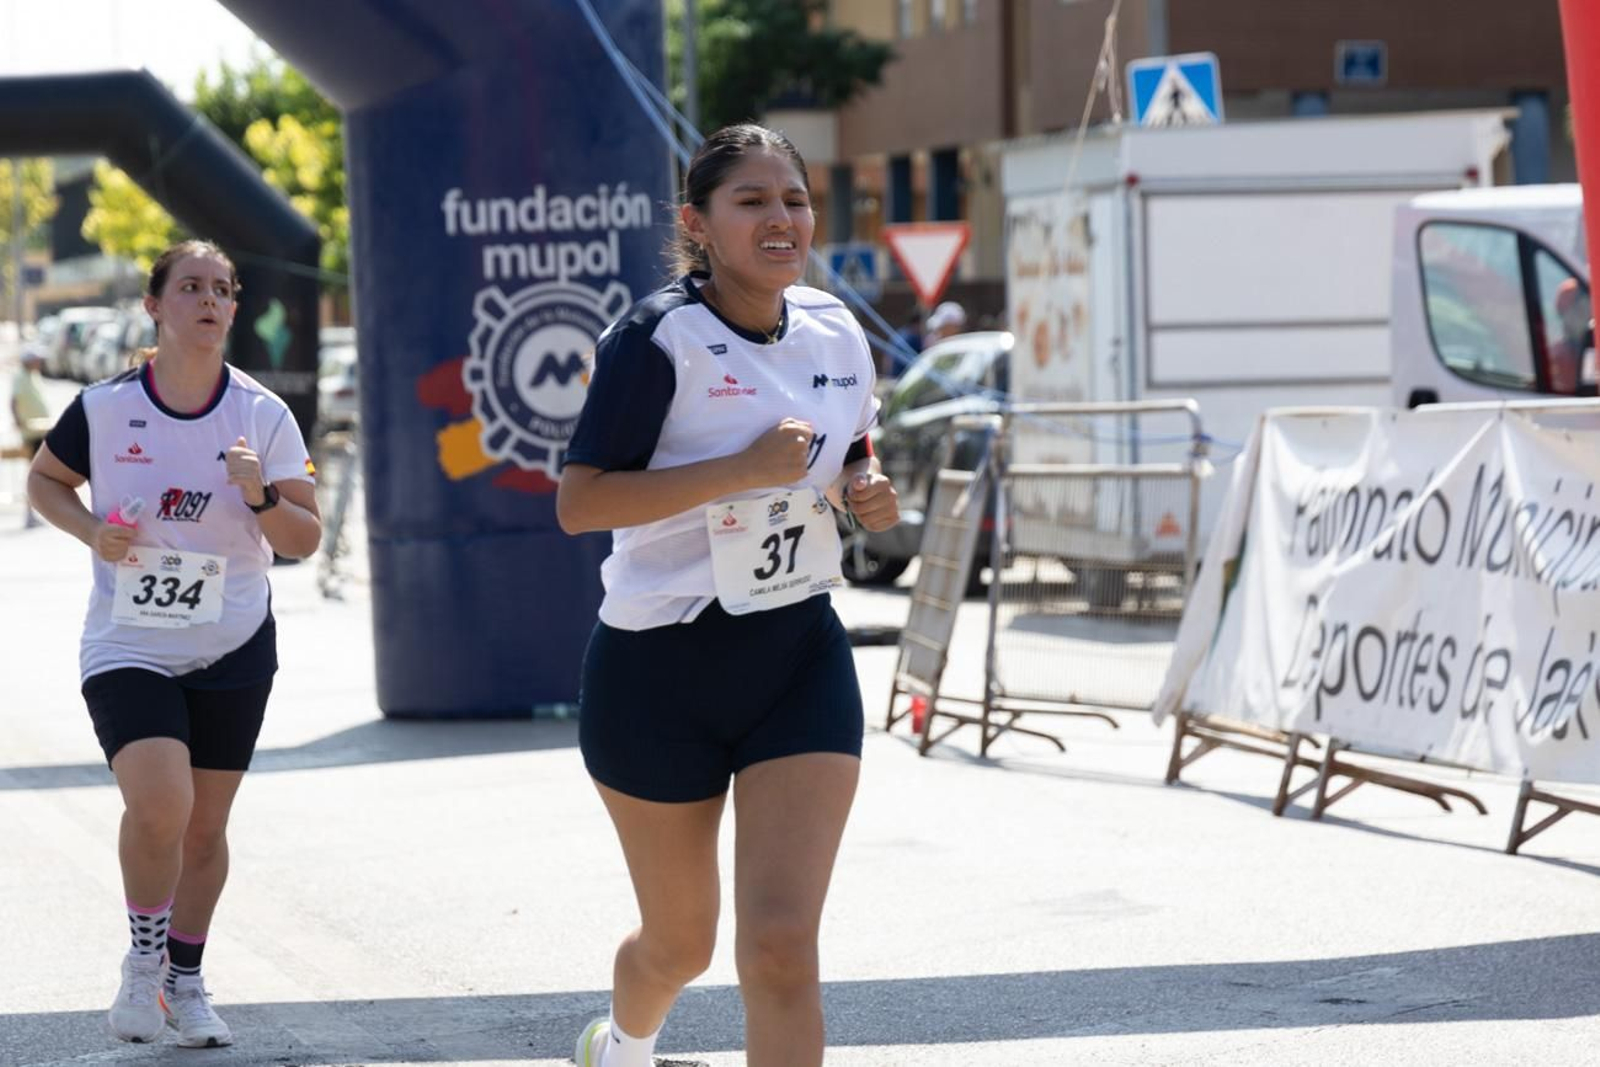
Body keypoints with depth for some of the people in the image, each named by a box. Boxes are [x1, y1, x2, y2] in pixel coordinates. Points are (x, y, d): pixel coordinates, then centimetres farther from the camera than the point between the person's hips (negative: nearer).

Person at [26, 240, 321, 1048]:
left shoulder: (263, 417, -4)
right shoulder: (103, 407, -7)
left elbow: (307, 540, -2)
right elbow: (44, 479, 9)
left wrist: (262, 496, -22)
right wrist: (90, 530, -10)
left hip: (232, 651, 2)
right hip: (126, 648, -2)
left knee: (205, 826, 9)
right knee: (159, 804, -21)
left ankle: (185, 982, 29)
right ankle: (143, 961, 3)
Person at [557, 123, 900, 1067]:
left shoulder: (837, 332, 3)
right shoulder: (661, 336, -15)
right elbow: (579, 503, -21)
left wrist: (870, 493, -2)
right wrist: (743, 469, -28)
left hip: (802, 657, 4)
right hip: (662, 670, -3)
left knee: (782, 945, -11)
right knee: (681, 945, 14)